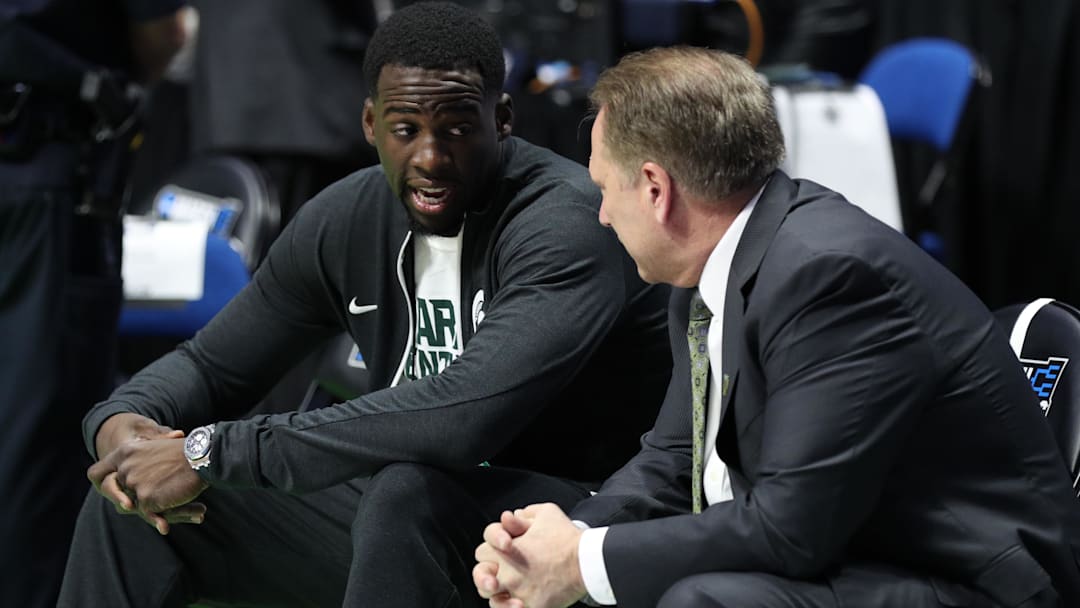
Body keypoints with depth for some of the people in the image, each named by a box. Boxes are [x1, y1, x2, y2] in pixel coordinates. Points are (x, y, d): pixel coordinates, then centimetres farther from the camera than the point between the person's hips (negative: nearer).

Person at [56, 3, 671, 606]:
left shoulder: (568, 225, -22)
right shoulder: (344, 221, 1)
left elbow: (463, 417, -36)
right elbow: (210, 363, 13)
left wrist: (212, 451, -31)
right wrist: (119, 420, -12)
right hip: (403, 517, 7)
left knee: (410, 491, -37)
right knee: (138, 494, -2)